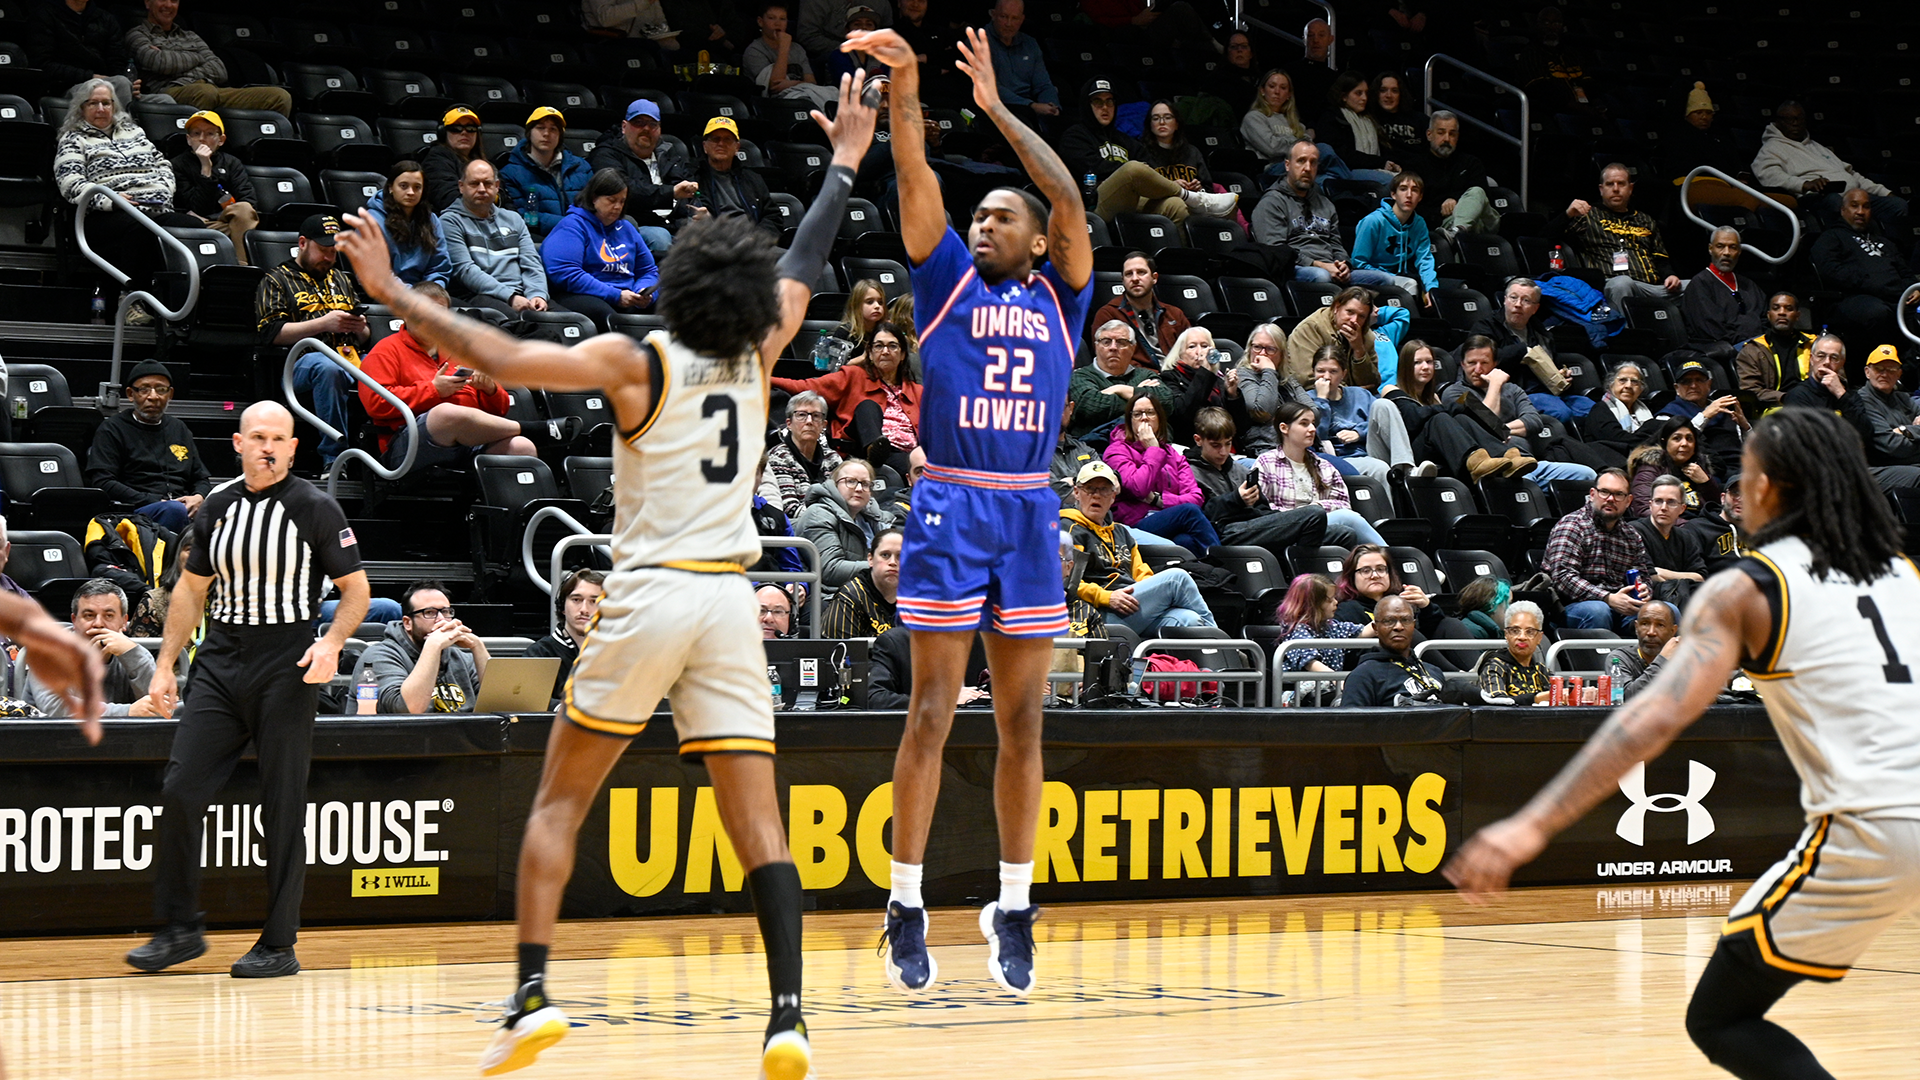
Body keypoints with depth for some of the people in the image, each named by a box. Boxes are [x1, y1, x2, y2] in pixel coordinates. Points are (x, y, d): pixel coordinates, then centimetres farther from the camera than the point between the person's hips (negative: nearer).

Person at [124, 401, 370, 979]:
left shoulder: (315, 508, -3)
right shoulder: (218, 505, 10)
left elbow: (355, 588, 0)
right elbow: (191, 588, 18)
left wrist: (332, 642, -18)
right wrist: (164, 664, 13)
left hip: (287, 671, -4)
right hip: (219, 664, 4)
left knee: (283, 807, -2)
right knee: (180, 789, -4)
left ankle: (279, 944, 5)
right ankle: (179, 928, 7)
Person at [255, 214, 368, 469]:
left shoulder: (341, 280, 32)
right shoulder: (276, 281, 14)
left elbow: (365, 338, 31)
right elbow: (271, 333, -2)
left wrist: (360, 328, 5)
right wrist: (324, 324, -9)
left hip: (351, 359, 5)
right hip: (303, 361, -5)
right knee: (327, 368, -41)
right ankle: (333, 458, -39)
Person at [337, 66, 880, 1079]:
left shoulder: (633, 362, -6)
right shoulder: (756, 354, 6)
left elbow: (504, 358, -15)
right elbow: (803, 266, 23)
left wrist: (395, 295, -8)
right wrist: (844, 164, 36)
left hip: (648, 596, -3)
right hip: (729, 598, 3)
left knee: (558, 802, 8)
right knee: (757, 820, 1)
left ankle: (531, 995, -2)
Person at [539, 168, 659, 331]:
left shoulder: (626, 228, 23)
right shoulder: (572, 225, 0)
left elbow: (648, 271, 29)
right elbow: (564, 273, -14)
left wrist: (644, 293, 2)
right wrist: (615, 296, -16)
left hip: (625, 298, 6)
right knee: (602, 313, -42)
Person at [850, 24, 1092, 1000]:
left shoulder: (1058, 296, 13)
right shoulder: (947, 277, 10)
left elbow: (1070, 201, -1)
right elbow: (916, 181, -3)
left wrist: (997, 108, 0)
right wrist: (905, 89, -15)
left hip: (1029, 515, 2)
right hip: (950, 507, -2)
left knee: (1021, 723, 5)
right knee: (931, 716, -3)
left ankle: (1014, 911, 12)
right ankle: (906, 908, 2)